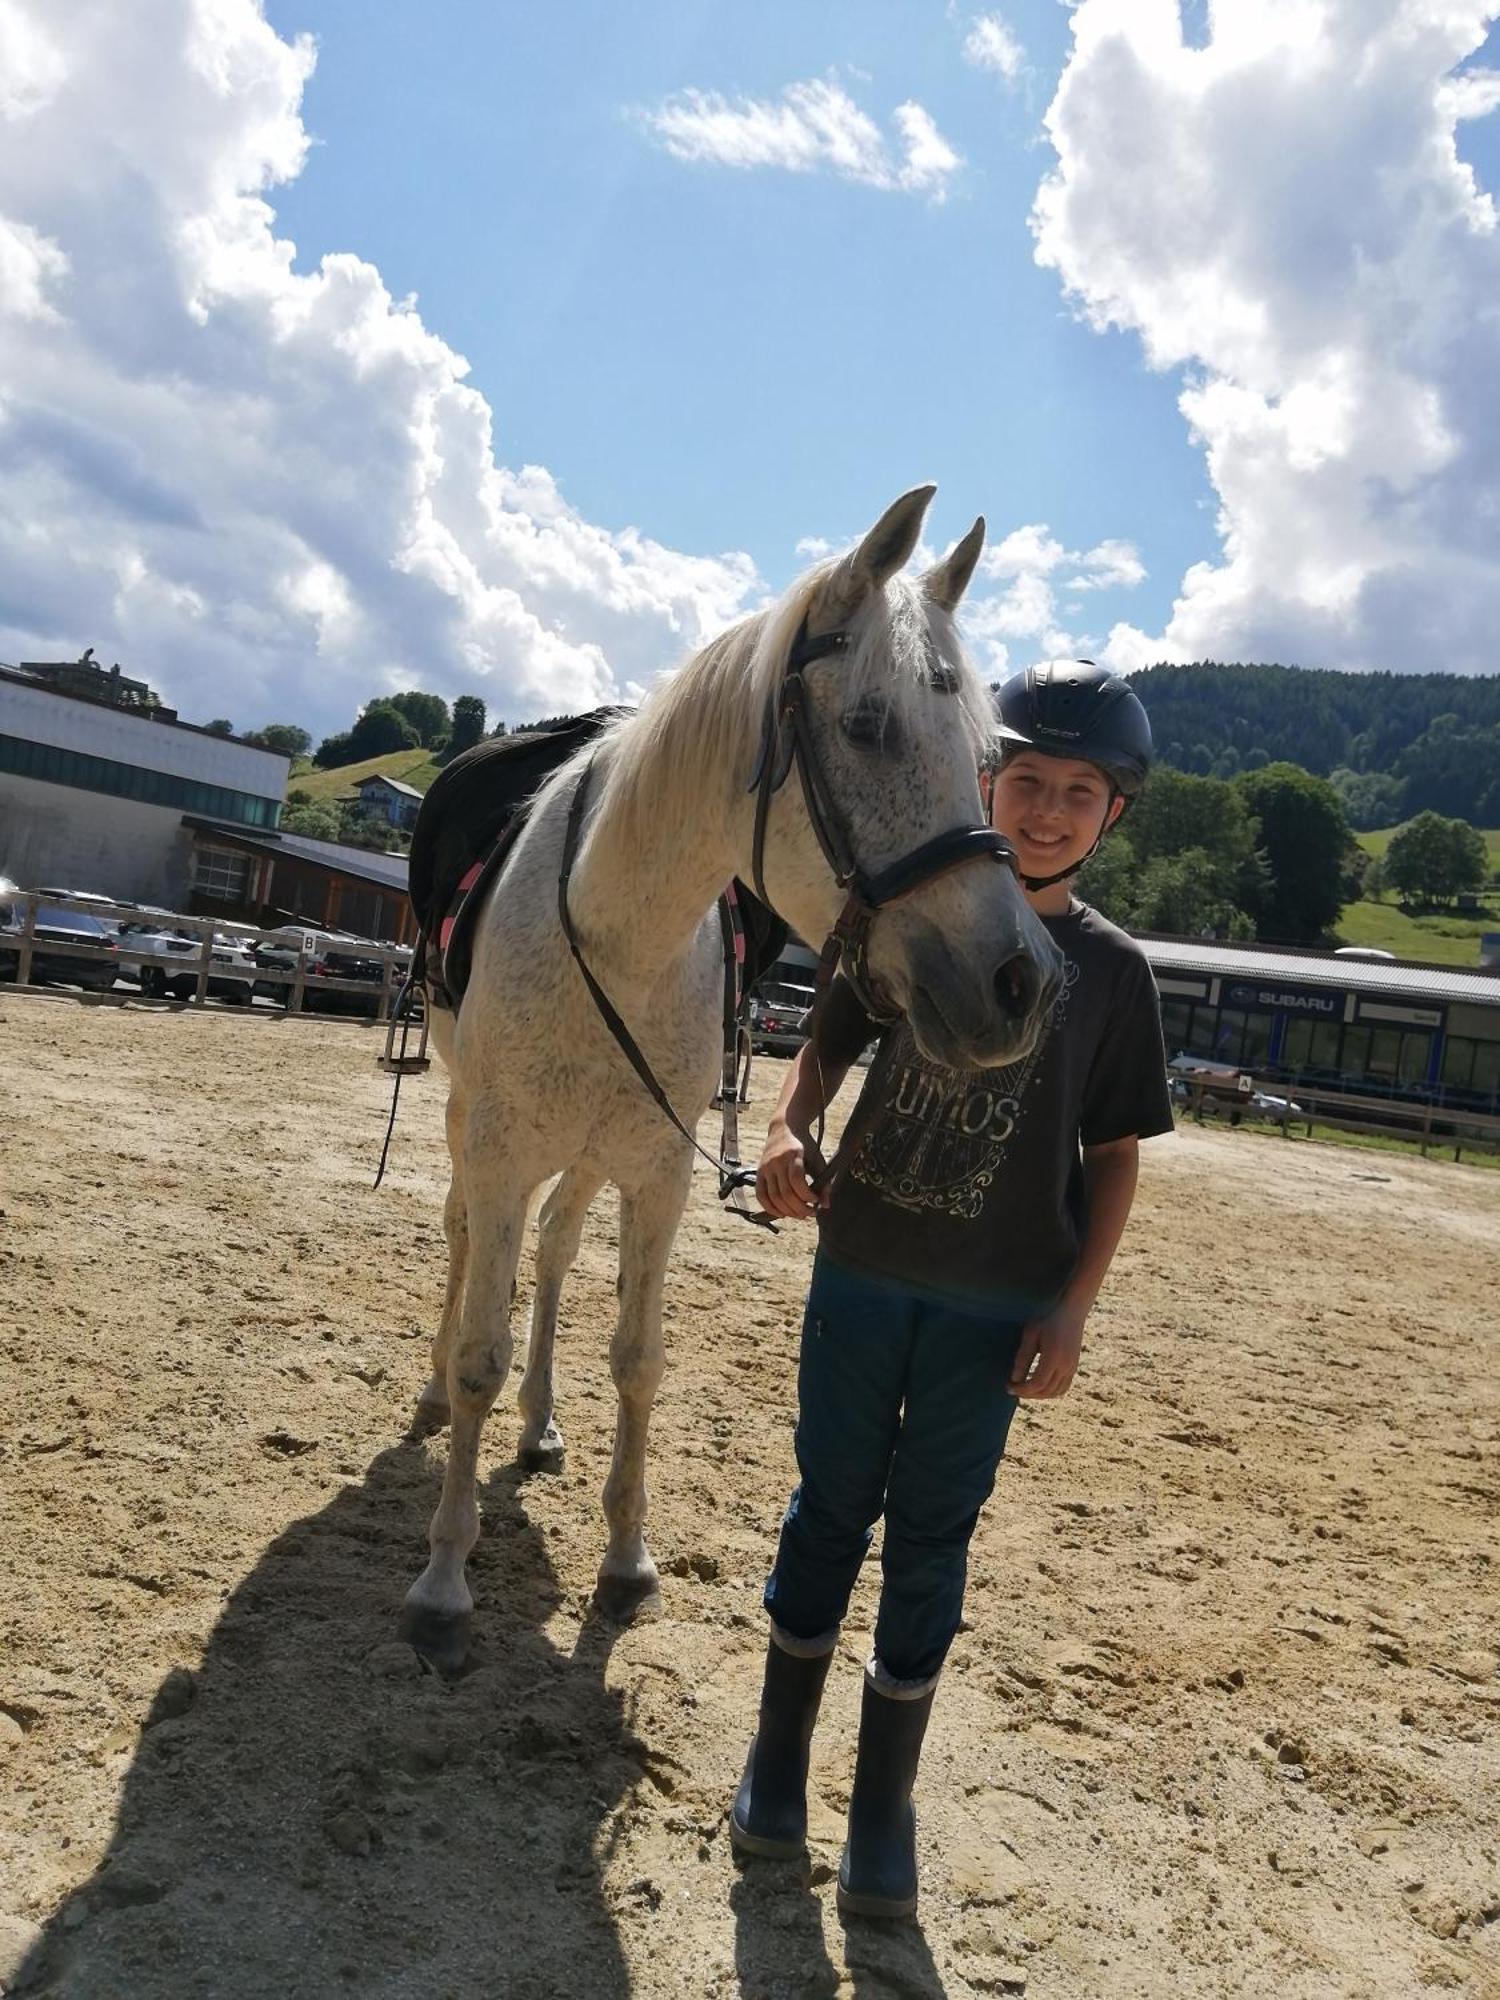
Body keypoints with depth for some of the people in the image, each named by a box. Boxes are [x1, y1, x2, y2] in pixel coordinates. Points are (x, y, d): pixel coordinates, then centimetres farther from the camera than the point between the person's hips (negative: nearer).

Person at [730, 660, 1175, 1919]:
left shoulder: (1113, 971, -3)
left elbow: (1115, 1154, 1)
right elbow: (828, 1049, 6)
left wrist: (1073, 1310, -7)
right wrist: (789, 1133, -15)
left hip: (996, 1306, -1)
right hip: (861, 1271, 1)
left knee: (932, 1536, 10)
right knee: (832, 1505, 14)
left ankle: (885, 1794, 30)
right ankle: (780, 1752, 35)